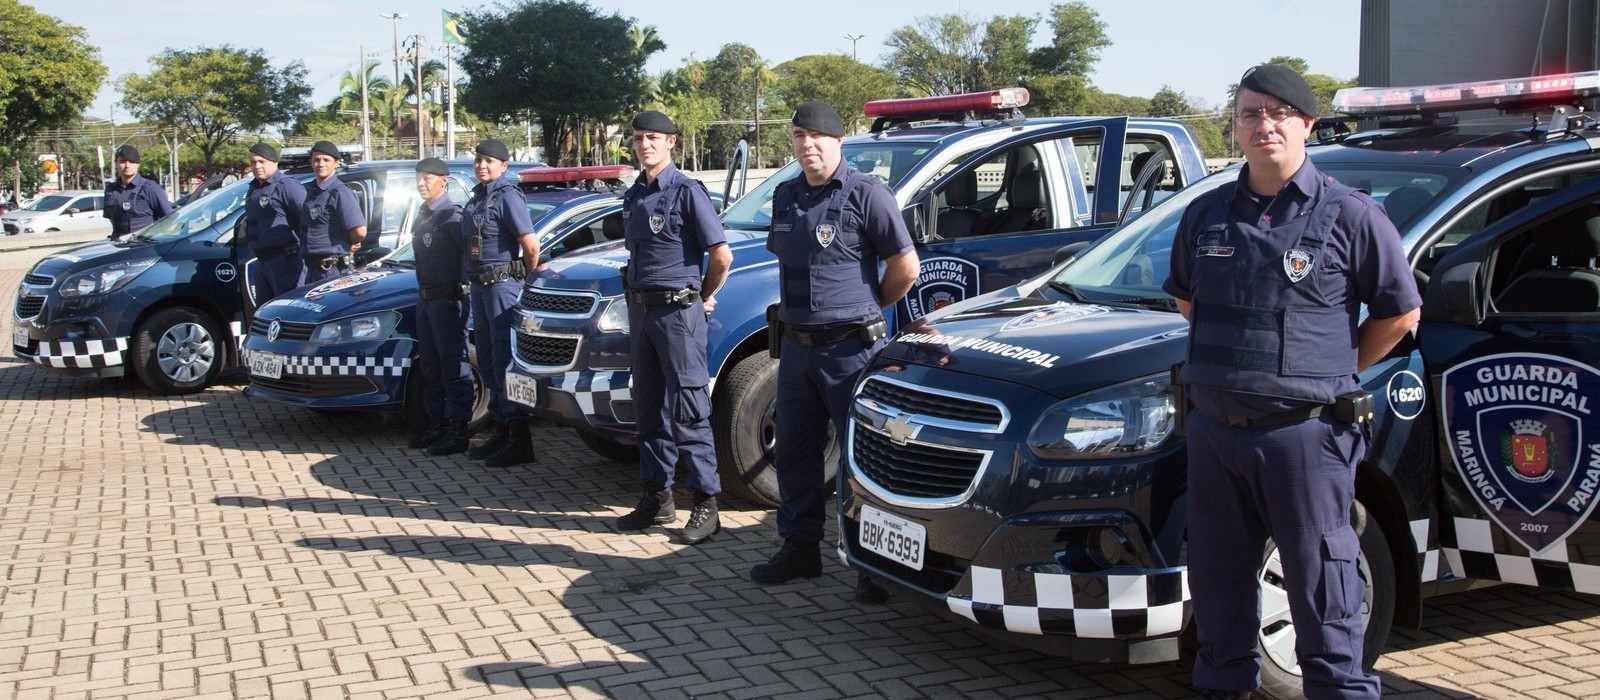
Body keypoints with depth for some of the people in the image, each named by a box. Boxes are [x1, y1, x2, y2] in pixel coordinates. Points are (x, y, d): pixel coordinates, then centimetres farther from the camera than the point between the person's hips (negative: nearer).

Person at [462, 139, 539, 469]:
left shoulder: (507, 196, -13)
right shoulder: (476, 198, 15)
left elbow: (531, 244, -20)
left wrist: (529, 279, -8)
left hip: (503, 284, -10)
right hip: (480, 285, 10)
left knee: (505, 360, -10)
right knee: (488, 362, 14)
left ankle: (519, 439, -7)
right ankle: (500, 430, 24)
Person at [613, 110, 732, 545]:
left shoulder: (686, 192, -10)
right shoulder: (634, 196, 13)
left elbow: (721, 256, -13)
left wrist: (703, 297, -1)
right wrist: (636, 300, 15)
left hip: (677, 311, -8)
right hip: (640, 309, 8)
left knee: (688, 411, -6)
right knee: (649, 408, 12)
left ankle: (706, 504, -1)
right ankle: (657, 497, 21)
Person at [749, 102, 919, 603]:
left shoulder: (866, 194, -9)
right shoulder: (786, 196, 12)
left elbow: (905, 265, -9)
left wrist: (869, 307, 2)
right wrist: (795, 310, 13)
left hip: (851, 348, -7)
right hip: (797, 346, 7)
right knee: (793, 453, 12)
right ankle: (800, 548, 25)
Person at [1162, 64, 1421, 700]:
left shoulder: (1349, 215, -4)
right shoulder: (1206, 214, 9)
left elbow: (1399, 313, 3)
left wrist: (1333, 369, 3)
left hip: (1304, 433, -5)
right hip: (1213, 429, 5)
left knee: (1321, 586, 1)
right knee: (1218, 581, 14)